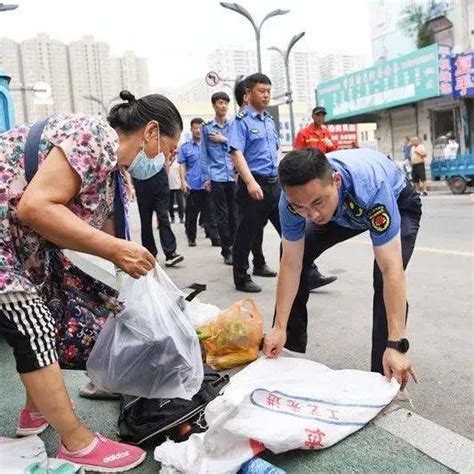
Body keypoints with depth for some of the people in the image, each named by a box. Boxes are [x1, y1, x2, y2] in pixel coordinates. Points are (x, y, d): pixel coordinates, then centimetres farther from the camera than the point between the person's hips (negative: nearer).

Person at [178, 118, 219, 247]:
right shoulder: (185, 147, 5)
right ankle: (191, 238, 19)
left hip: (207, 185, 1)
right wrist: (183, 182, -10)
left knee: (210, 213, 0)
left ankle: (215, 238, 0)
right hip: (192, 186, -1)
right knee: (191, 214, 7)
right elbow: (182, 166, 3)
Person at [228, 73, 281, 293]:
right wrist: (251, 182, -27)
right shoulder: (241, 120, -6)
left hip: (275, 183, 7)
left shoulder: (270, 120, 17)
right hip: (254, 184, -7)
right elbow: (236, 153, -16)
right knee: (247, 233, 3)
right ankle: (241, 279, 16)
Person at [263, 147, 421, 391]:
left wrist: (395, 345, -48)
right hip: (344, 211, 4)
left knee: (384, 279, -26)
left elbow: (391, 270, -45)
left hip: (397, 203, -4)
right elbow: (291, 265, -24)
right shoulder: (293, 198, -32)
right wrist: (279, 328, -24)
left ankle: (383, 376, -10)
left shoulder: (370, 187, -46)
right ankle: (290, 349, 11)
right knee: (297, 255, -6)